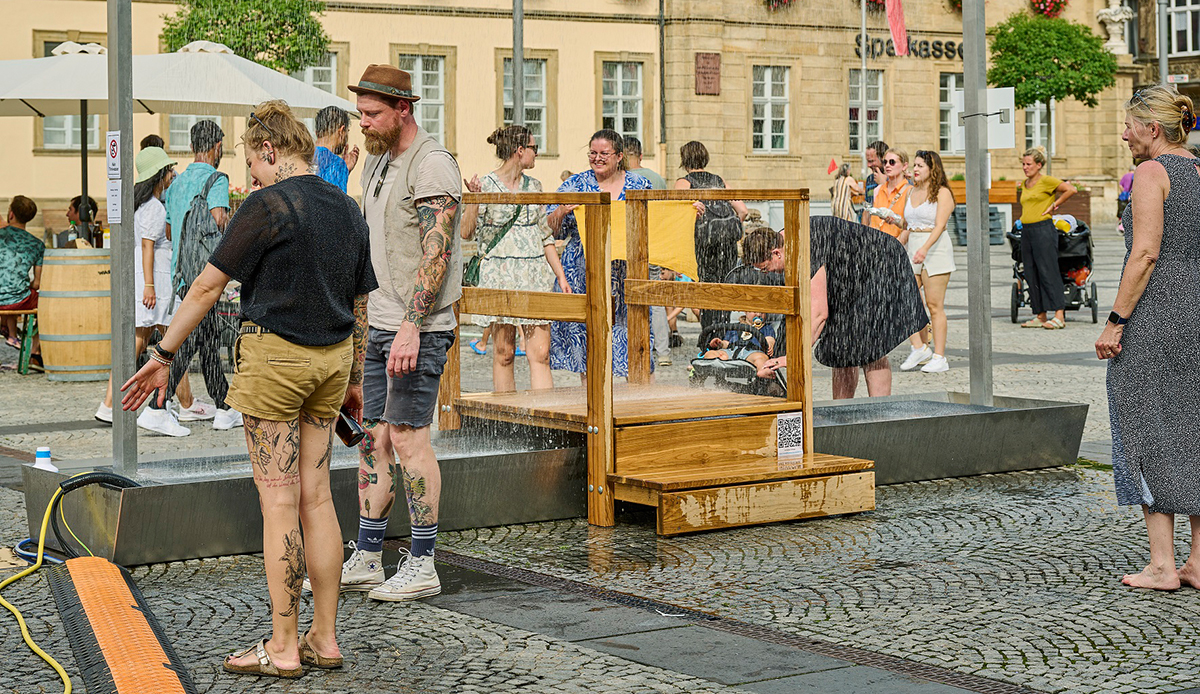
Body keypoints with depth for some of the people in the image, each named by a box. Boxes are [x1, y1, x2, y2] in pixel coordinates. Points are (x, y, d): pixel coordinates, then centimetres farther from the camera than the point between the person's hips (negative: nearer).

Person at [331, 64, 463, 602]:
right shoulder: (376, 162, 17)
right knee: (374, 437, 9)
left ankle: (422, 564, 0)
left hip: (419, 327, -9)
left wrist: (411, 327, -25)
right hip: (380, 321, 9)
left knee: (407, 436, -7)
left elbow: (437, 254, -20)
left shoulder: (433, 165, -12)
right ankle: (366, 559, 14)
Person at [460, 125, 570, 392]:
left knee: (540, 353, -6)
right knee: (504, 352, 1)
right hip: (499, 274, -4)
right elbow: (467, 233, -7)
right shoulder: (486, 185, -2)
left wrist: (561, 275, 14)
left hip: (535, 275, 4)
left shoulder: (533, 186, 13)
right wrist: (473, 201, -23)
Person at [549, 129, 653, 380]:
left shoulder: (640, 185, 8)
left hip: (626, 275, 0)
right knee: (586, 333, 1)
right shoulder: (576, 185, 5)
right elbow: (551, 228, 3)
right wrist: (562, 211, -17)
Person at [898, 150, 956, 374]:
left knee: (934, 305, -5)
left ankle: (939, 358, 0)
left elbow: (940, 225, -18)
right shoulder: (912, 192, 16)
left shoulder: (942, 193, -6)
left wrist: (925, 248, -32)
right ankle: (919, 349, 10)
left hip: (935, 249, -7)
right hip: (912, 251, 7)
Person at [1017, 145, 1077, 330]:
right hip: (1026, 231, 8)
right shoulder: (1024, 184, 16)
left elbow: (1071, 190, -12)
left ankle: (1059, 316, -12)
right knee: (1031, 275, 6)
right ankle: (1040, 316, 11)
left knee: (1048, 272, -11)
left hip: (1043, 230, -8)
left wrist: (1054, 206, -7)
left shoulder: (1046, 180, -6)